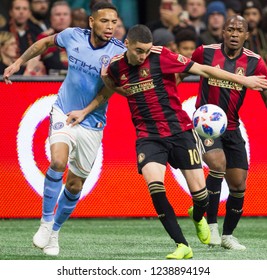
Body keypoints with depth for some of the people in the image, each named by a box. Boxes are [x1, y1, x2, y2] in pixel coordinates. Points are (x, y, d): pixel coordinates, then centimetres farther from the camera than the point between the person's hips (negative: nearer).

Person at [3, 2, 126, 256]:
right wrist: (19, 62, 13)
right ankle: (46, 221, -12)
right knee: (58, 162, -27)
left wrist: (85, 111, -17)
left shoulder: (119, 52, -14)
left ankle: (54, 231, 30)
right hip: (63, 111, 0)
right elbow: (46, 42, 13)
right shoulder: (73, 36, -8)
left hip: (92, 123, 0)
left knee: (75, 185, 8)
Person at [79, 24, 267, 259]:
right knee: (154, 183, -25)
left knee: (199, 191, -5)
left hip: (180, 131, -2)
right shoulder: (116, 67, 1)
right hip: (148, 136, 2)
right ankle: (182, 246, -16)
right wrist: (83, 112, 13)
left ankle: (198, 218, 37)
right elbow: (108, 92, 25)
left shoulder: (161, 56, -10)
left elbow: (203, 70, -8)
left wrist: (243, 80, -8)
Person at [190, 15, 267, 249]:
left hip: (232, 129, 3)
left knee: (238, 185, 3)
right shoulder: (205, 52, -6)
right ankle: (211, 224, -16)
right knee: (218, 164, -29)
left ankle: (228, 235, 24)